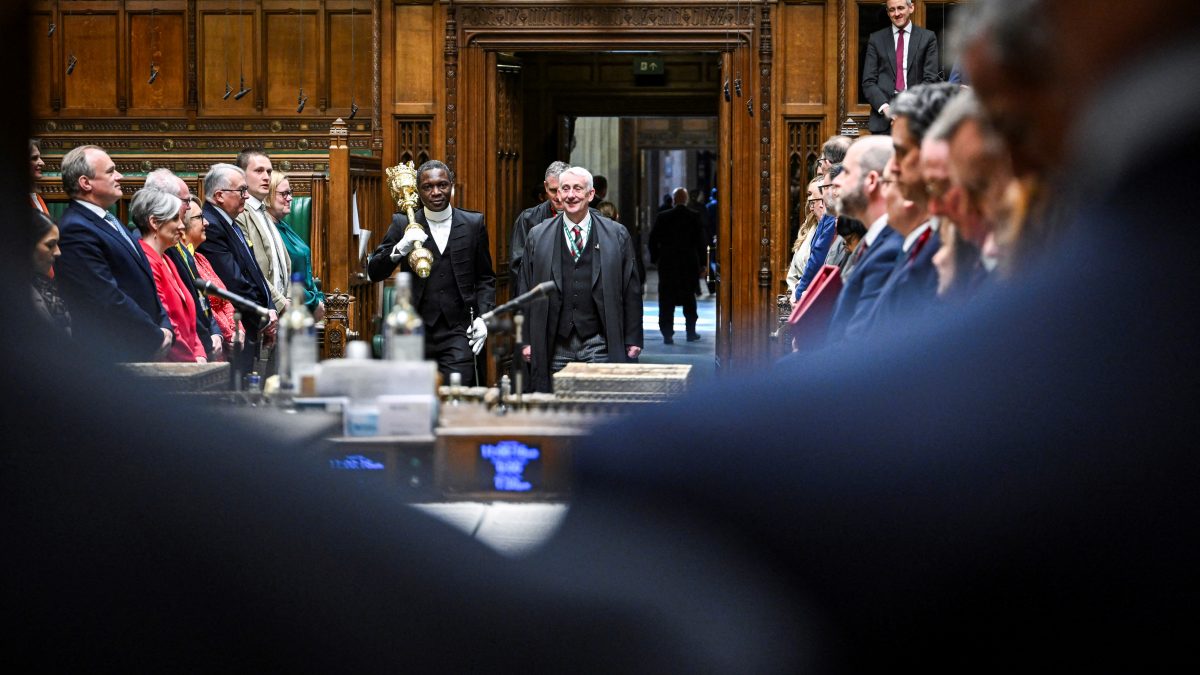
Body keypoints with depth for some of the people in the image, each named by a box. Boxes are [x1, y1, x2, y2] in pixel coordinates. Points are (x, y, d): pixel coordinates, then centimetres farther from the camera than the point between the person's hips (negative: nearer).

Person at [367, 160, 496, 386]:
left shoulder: (473, 224, 8)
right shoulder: (403, 224, 5)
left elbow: (485, 278, 15)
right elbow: (374, 272, -1)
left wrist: (482, 317, 1)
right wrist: (401, 249, -19)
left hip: (458, 333, 0)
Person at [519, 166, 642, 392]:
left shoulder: (616, 235, 5)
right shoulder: (538, 237, 8)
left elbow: (631, 291, 7)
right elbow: (526, 291, 10)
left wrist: (633, 340, 3)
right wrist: (526, 340, 5)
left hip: (599, 346, -1)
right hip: (556, 347, 1)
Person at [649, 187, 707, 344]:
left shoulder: (663, 217, -4)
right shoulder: (695, 217, -4)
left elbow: (653, 240, -1)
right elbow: (701, 242, -4)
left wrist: (655, 259, 10)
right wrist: (702, 264, 2)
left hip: (667, 265, -1)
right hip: (690, 264, 1)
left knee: (667, 301, 2)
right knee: (689, 298, 16)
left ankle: (667, 334, -5)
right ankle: (691, 332, 20)